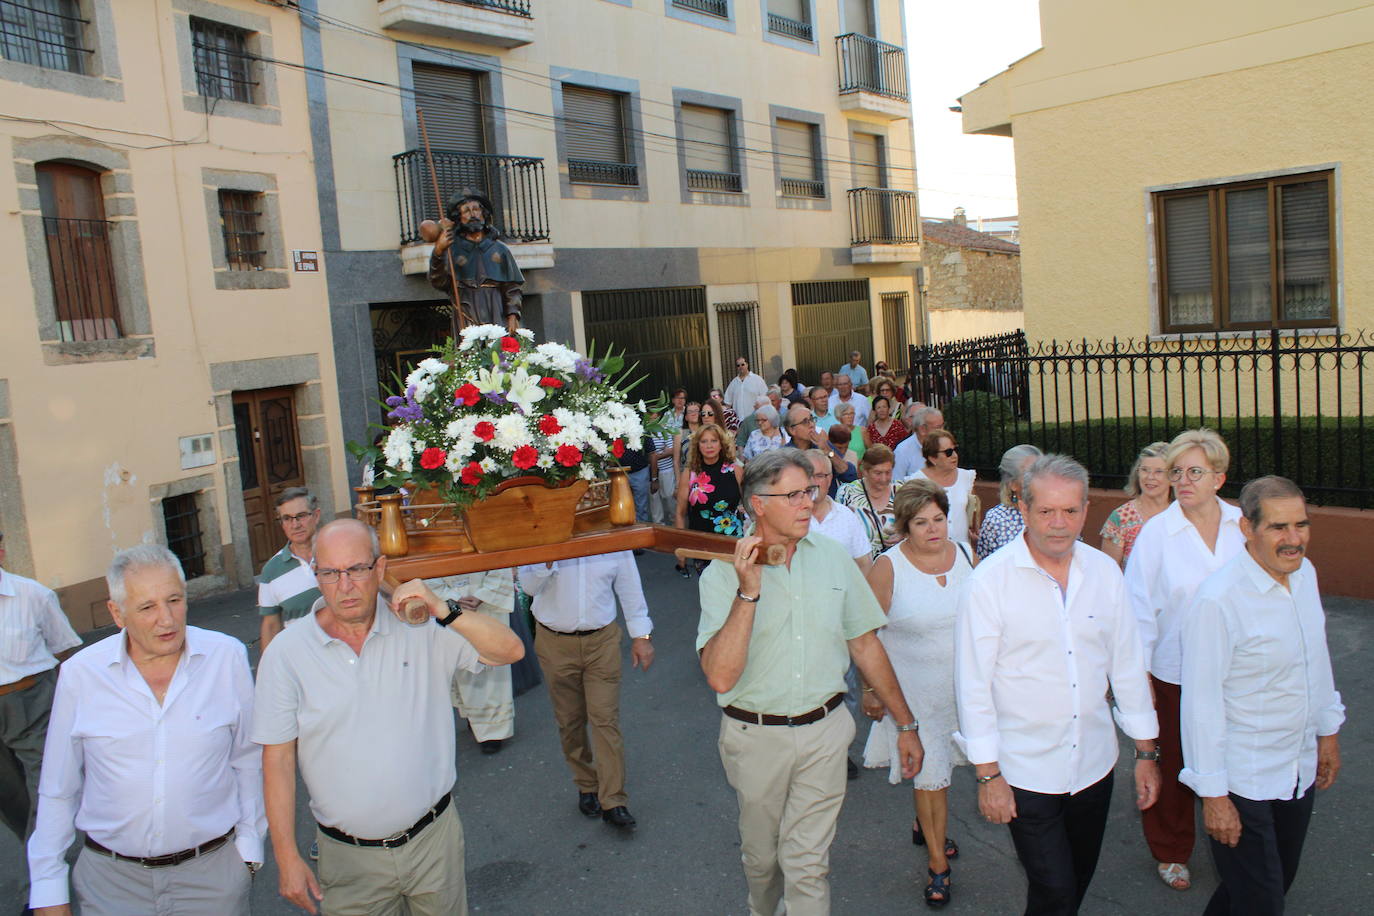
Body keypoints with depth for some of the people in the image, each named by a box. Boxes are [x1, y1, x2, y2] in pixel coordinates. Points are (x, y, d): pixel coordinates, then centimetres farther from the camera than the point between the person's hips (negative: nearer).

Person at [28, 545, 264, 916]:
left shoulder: (228, 657, -9)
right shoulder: (80, 674, -8)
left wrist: (249, 843, 6)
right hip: (110, 879, 0)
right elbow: (57, 790, 2)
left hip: (213, 870, 0)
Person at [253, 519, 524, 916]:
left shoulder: (422, 629, -7)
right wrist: (287, 858, -4)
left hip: (433, 839, 1)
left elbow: (510, 650, -12)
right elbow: (277, 760, -4)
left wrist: (445, 611, -26)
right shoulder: (286, 653, -8)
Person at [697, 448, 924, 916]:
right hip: (755, 734, -1)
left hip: (824, 730, 1)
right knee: (761, 855, 21)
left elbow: (865, 644, 6)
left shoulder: (832, 557, -3)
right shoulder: (723, 573, -13)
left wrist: (905, 723, 9)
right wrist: (748, 592, -29)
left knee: (807, 860, 3)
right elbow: (720, 677, -23)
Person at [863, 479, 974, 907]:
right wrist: (871, 689, -8)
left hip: (962, 684, 4)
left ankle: (924, 825, 45)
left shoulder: (965, 555, -2)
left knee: (939, 761, 18)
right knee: (929, 772, 3)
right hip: (913, 689, -4)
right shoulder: (888, 567, -16)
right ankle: (938, 862, 22)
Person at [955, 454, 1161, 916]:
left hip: (1094, 762, 5)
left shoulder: (1104, 571, -1)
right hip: (1024, 770, -4)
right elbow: (973, 683, -11)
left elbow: (1127, 664, 8)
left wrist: (1146, 751, 10)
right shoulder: (990, 580, -14)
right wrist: (988, 773, -10)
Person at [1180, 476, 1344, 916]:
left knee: (1280, 880, 20)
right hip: (1242, 780, -7)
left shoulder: (1305, 573, 0)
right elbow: (1201, 702, -22)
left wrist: (1328, 730, 20)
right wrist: (1212, 793, -18)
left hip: (1300, 767, 8)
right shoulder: (1218, 600, -26)